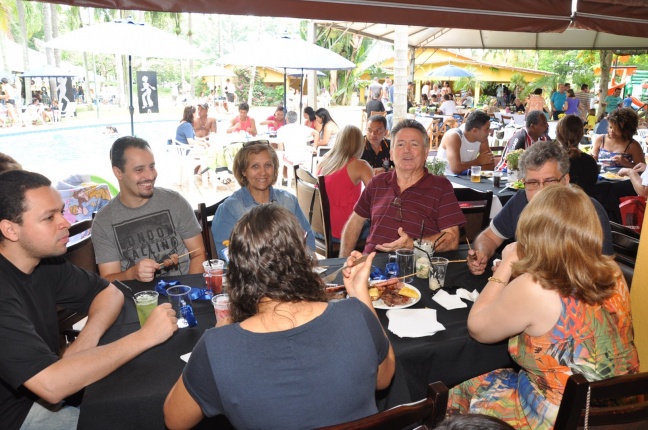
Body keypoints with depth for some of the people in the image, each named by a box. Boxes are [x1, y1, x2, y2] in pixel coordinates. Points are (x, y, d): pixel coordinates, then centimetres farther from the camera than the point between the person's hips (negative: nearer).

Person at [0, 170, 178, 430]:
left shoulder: (45, 261, -4)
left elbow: (110, 293, 4)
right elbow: (50, 384, -36)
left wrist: (86, 340, -16)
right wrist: (144, 337, -31)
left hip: (45, 383, 7)